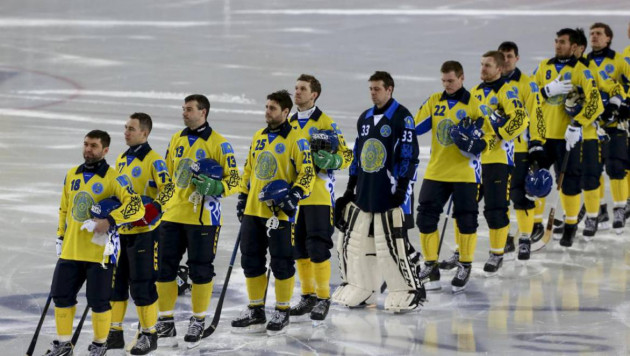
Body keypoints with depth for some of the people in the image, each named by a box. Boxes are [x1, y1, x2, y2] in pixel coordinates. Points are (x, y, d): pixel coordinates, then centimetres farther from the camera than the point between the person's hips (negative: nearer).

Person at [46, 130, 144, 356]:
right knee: (61, 296, 8)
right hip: (71, 250, 6)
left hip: (99, 250, -6)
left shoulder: (113, 179, -8)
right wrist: (61, 236, 18)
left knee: (98, 301, -1)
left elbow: (136, 207, -19)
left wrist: (109, 221, -27)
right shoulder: (72, 175, 11)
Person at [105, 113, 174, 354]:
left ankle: (149, 334, 6)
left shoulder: (153, 160, -10)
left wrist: (153, 209, -31)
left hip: (144, 231, -8)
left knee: (142, 284, -5)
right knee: (115, 280, 10)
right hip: (120, 231, 8)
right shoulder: (121, 160, 14)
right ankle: (115, 333, 19)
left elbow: (168, 188, -19)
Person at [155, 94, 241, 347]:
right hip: (173, 213, 5)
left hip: (203, 216, -5)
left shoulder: (218, 144, -6)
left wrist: (216, 188, -23)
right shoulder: (176, 140, 12)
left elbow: (234, 180, -5)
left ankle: (198, 321, 15)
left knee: (200, 269, 1)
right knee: (164, 267, 3)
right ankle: (166, 321, 14)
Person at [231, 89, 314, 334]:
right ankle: (255, 313, 19)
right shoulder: (258, 137, 13)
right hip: (253, 211, 7)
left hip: (280, 213, -7)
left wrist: (294, 196, -22)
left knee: (281, 263, 0)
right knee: (251, 260, 9)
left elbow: (307, 174, -11)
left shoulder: (296, 140, -8)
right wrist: (243, 197, 18)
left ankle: (282, 313, 11)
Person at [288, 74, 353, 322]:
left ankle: (323, 298, 1)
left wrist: (330, 160, -24)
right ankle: (308, 296, 19)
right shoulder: (289, 124, 14)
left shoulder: (326, 123, -5)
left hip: (318, 197, -6)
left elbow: (346, 156, -5)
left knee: (317, 248, -8)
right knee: (298, 248, 8)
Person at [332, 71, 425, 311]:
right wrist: (350, 188, 19)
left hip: (388, 193, -8)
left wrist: (402, 187, -16)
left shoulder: (402, 117, -7)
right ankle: (359, 290, 21)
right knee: (353, 240, 9)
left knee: (395, 243, -10)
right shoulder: (365, 118, 15)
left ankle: (411, 290, 0)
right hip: (363, 192, 8)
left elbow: (409, 154, -11)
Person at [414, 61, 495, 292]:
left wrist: (476, 144, -22)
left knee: (466, 219, 0)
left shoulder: (473, 104, -4)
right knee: (426, 217, 1)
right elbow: (416, 126, 6)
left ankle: (465, 266, 16)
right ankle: (430, 265, 14)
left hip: (464, 173, -4)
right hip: (436, 171, 4)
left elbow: (489, 134, -2)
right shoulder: (434, 102, 7)